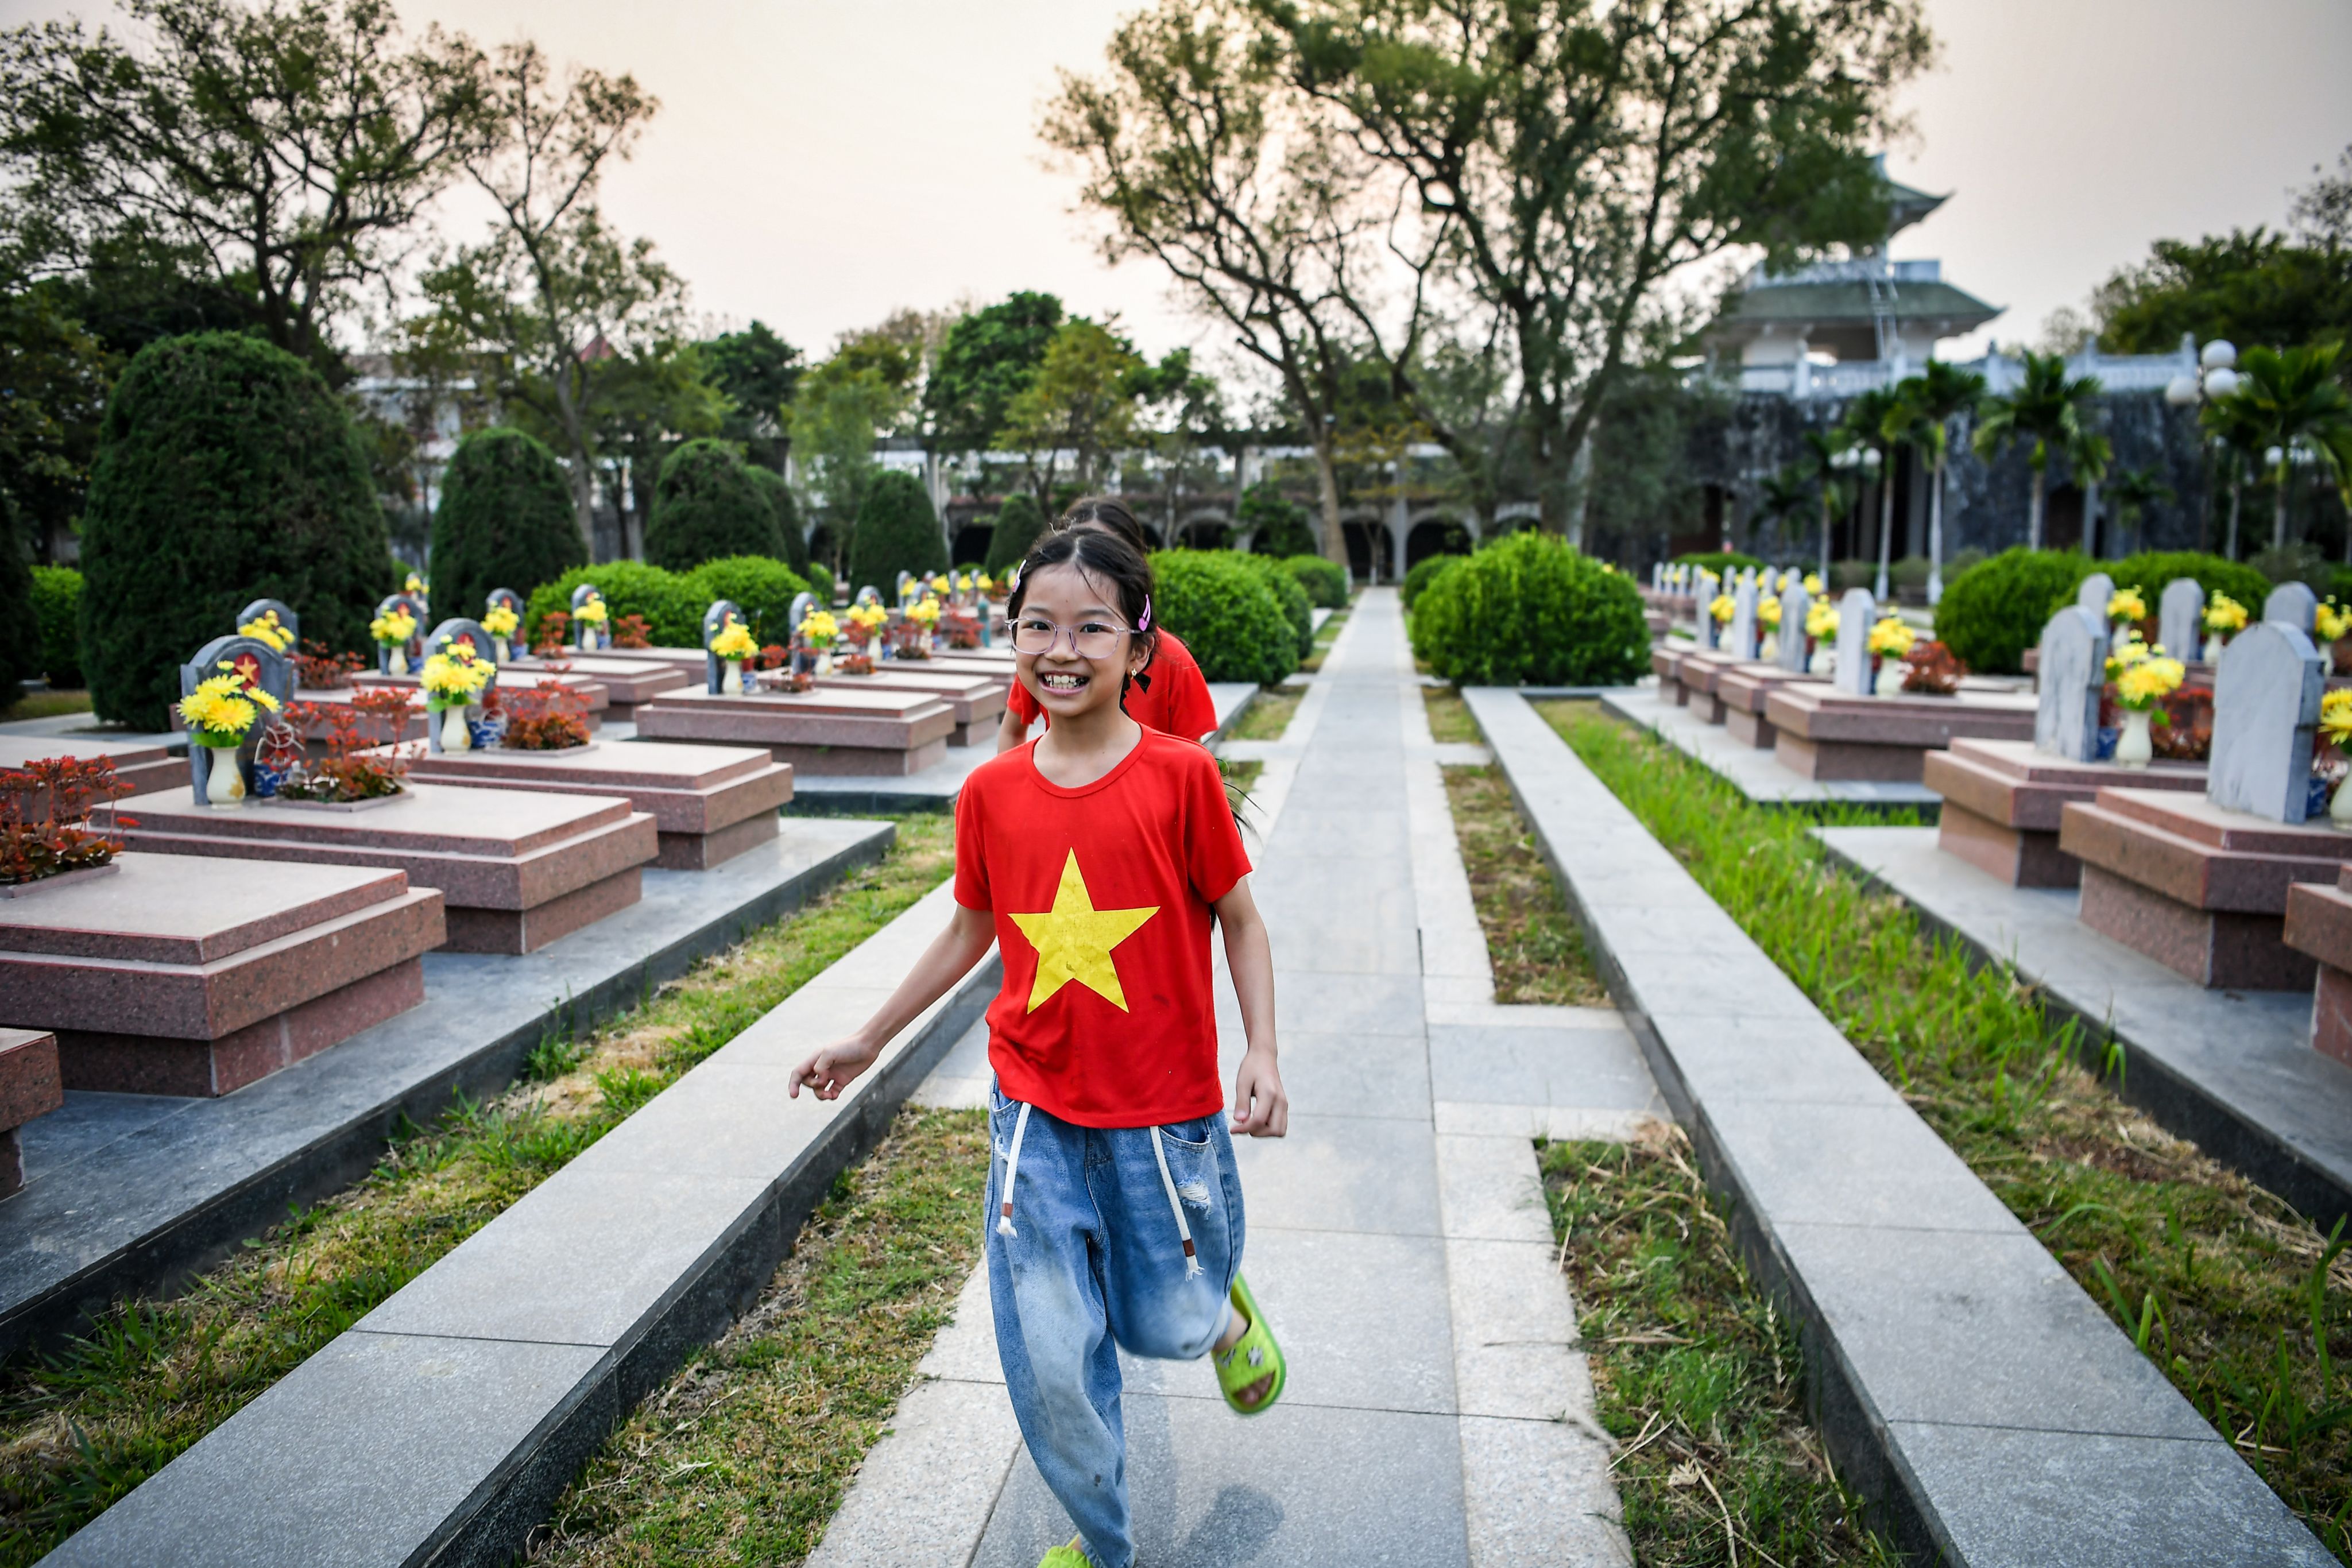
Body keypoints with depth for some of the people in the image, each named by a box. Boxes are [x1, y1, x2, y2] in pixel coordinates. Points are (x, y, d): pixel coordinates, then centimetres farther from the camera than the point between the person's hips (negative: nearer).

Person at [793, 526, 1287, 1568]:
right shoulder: (991, 792, -4)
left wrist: (1263, 1053, -14)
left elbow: (1239, 921, -3)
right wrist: (868, 1041, 16)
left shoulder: (1180, 775, -12)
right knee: (1052, 1363, 6)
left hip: (1165, 1113, -2)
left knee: (1167, 1326, 13)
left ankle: (1223, 1311, 51)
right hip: (1036, 1113, 2)